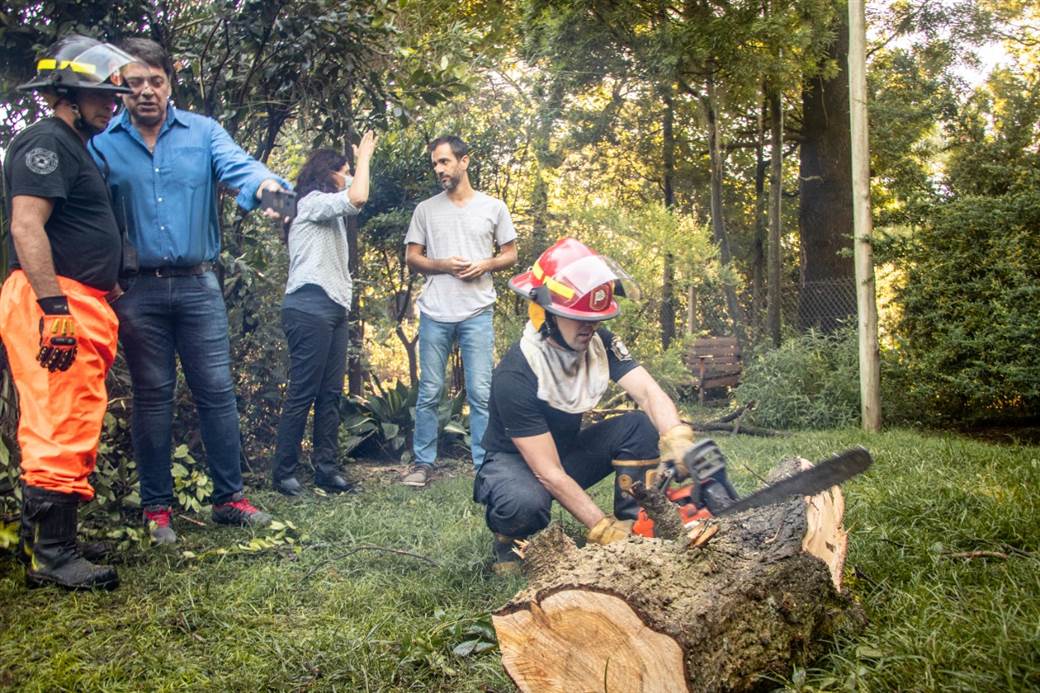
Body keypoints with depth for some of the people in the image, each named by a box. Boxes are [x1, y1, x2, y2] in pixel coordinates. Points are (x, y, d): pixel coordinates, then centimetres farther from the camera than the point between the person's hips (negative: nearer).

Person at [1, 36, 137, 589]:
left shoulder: (74, 148, 24)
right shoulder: (46, 141, -8)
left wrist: (109, 294, 26)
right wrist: (53, 307, -26)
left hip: (80, 305, 11)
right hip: (53, 302, -11)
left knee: (69, 431, 14)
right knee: (61, 432, -10)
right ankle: (52, 555, -4)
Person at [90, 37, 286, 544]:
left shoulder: (203, 132, 4)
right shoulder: (101, 143, 2)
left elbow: (237, 166, -15)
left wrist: (264, 183, -39)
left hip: (198, 284, 1)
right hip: (138, 289, 0)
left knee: (217, 389, 4)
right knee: (152, 396, 7)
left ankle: (228, 497, 17)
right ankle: (156, 507, 19)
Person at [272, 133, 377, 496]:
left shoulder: (327, 208, 24)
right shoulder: (312, 202, -6)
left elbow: (352, 194, 40)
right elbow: (358, 198, -19)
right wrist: (363, 156, -8)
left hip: (333, 308, 10)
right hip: (309, 308, -10)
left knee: (330, 394, 6)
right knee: (302, 394, -8)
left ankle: (325, 468, 9)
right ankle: (284, 472, -2)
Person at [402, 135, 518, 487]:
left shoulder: (493, 207, 7)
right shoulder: (426, 209, 9)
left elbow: (510, 254, 11)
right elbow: (412, 258, 9)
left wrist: (486, 265, -10)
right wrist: (443, 265, -10)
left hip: (477, 313, -1)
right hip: (434, 313, 1)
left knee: (481, 392, -2)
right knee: (429, 392, 6)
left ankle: (485, 465, 6)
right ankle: (423, 462, 16)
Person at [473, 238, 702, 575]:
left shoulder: (599, 343, -14)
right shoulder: (515, 375, -31)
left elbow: (650, 393, -26)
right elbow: (549, 474, -31)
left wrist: (678, 441, -47)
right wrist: (605, 530, -34)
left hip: (568, 451, 6)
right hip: (515, 462, -5)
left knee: (643, 425, -17)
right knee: (526, 503, -40)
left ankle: (634, 528, -9)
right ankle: (509, 538, -5)